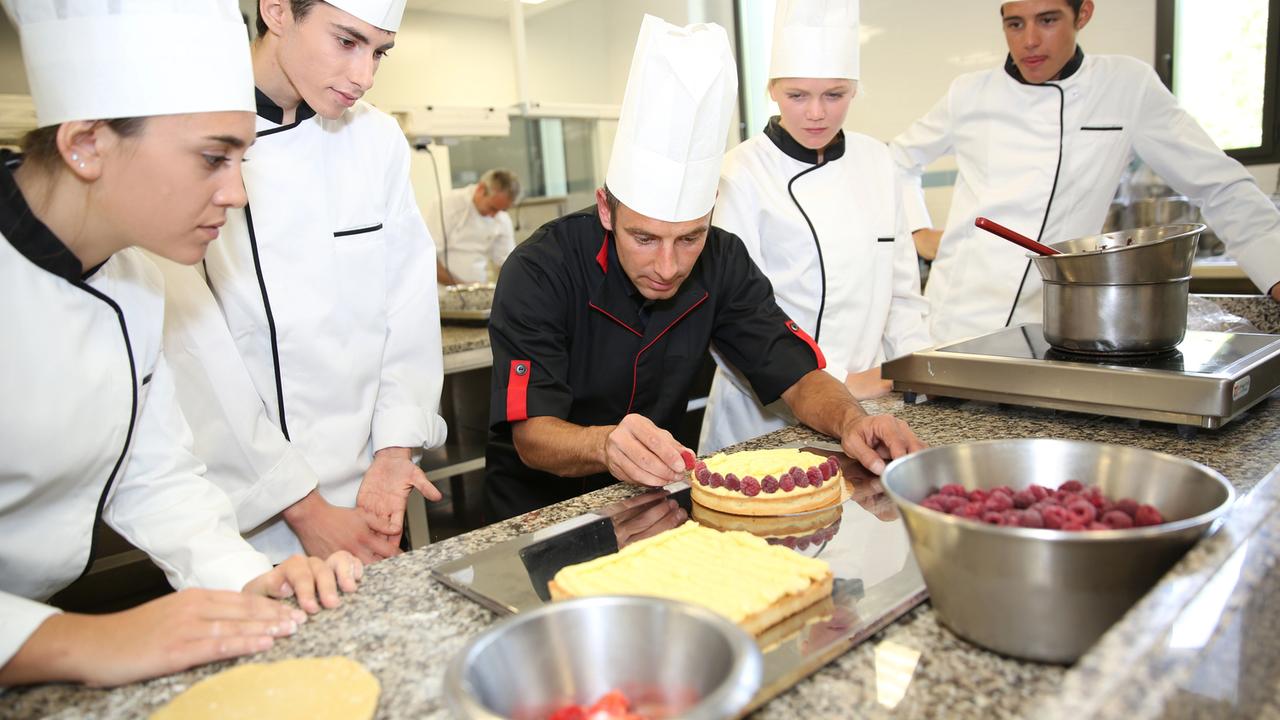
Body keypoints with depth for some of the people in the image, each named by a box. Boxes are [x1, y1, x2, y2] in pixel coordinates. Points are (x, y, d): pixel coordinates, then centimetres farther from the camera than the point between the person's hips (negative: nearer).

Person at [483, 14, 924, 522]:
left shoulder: (721, 261, -10)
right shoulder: (540, 271, -22)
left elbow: (798, 376, -8)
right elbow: (531, 436, -25)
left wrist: (851, 421, -30)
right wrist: (607, 445, -47)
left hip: (656, 498, 4)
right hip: (540, 508, -3)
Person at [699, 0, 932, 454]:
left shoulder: (876, 161, 6)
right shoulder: (744, 174, -11)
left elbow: (901, 288, 13)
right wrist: (835, 383, -15)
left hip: (867, 399, 5)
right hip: (767, 416, -4)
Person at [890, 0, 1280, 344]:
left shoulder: (1129, 88, 1)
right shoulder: (968, 95, 6)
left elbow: (1222, 188, 3)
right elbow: (898, 160, 22)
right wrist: (919, 231, 10)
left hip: (1048, 332, -1)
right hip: (955, 321, 2)